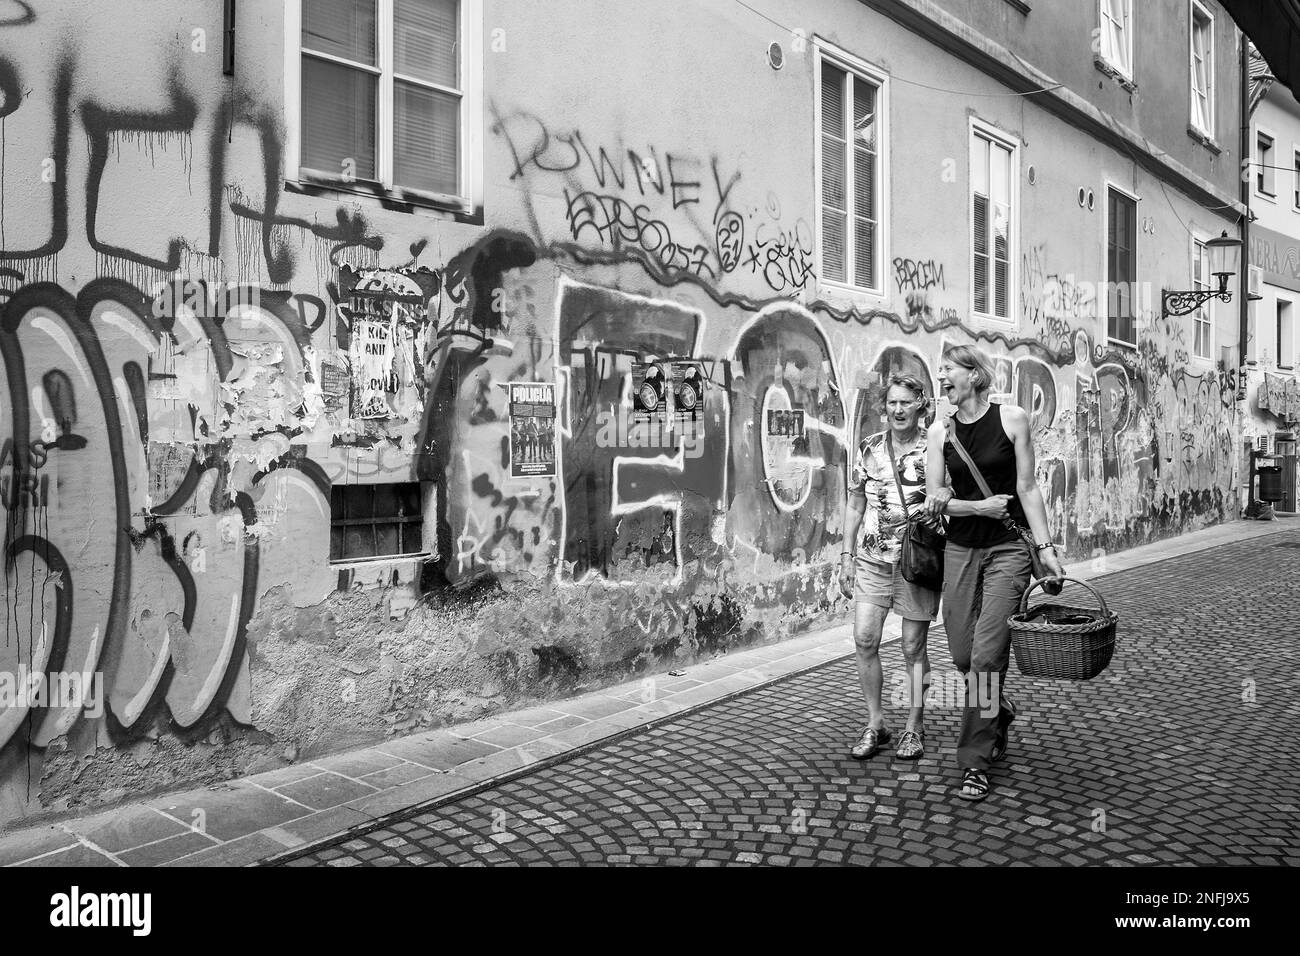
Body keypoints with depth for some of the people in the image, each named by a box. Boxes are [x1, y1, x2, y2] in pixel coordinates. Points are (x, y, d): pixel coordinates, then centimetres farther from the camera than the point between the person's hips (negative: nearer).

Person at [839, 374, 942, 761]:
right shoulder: (869, 448, 6)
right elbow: (854, 504, 12)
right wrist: (847, 555, 8)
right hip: (872, 557, 3)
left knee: (914, 646, 4)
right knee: (864, 638, -4)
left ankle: (914, 727, 20)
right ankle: (875, 723, 13)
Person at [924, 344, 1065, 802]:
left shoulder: (1012, 419, -3)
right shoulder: (940, 431, 4)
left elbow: (1027, 488, -2)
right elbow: (935, 500, 2)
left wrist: (1046, 546, -5)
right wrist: (979, 506, -13)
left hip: (1008, 548, -3)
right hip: (961, 549, 4)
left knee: (987, 654, -8)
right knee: (963, 654, 7)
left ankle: (975, 764, 2)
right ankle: (999, 712, 39)